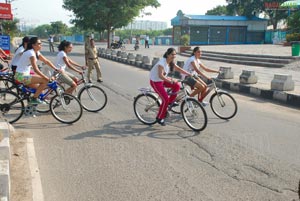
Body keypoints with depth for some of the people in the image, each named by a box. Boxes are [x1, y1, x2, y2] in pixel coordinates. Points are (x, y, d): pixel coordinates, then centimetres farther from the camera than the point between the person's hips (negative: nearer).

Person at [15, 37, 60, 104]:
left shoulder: (36, 52, 7)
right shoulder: (31, 53, -21)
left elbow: (46, 61, 13)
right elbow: (36, 70, -26)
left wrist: (56, 69, 4)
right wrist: (47, 78, -24)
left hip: (25, 75, 10)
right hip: (21, 76, -10)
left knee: (38, 88, 19)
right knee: (45, 81, -14)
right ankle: (34, 98, -4)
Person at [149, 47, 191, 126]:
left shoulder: (171, 62, -1)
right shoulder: (162, 62, -28)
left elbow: (179, 69, 6)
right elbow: (160, 75, -39)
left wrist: (189, 74, -2)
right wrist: (170, 80, -49)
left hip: (162, 80, 8)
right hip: (155, 81, -8)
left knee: (177, 86, -9)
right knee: (165, 99, -14)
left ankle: (170, 102, 11)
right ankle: (159, 118, 2)